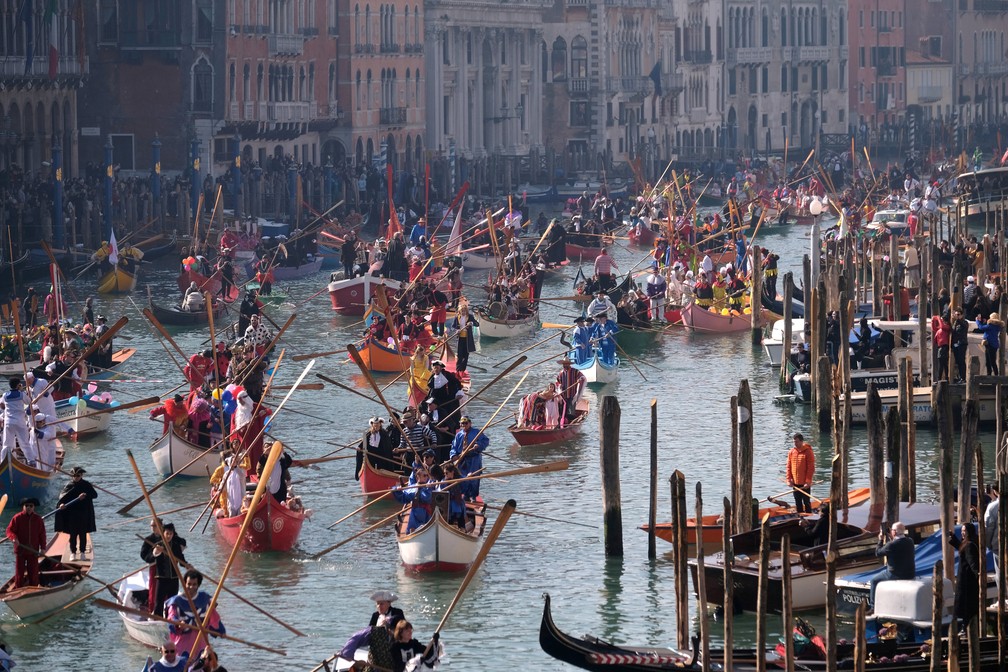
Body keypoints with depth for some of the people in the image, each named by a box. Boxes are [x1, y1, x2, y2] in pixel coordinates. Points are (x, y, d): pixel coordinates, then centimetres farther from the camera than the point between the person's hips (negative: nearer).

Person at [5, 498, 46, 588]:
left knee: (33, 571, 8)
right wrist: (14, 538, -24)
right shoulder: (17, 518, -5)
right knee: (19, 571, 2)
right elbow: (9, 530, -4)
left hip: (33, 550, 2)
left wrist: (43, 547, 0)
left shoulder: (38, 519, 3)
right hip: (20, 550, -2)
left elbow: (42, 534, 6)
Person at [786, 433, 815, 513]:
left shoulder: (808, 452, -9)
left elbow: (811, 468, -12)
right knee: (798, 503, 12)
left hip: (805, 484, -5)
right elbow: (789, 467, 9)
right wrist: (789, 479, 0)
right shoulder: (791, 452, 6)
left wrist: (808, 481, -16)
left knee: (806, 502, 1)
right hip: (795, 483, 5)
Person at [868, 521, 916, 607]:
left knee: (874, 580, 15)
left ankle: (873, 605, 21)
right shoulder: (910, 541, -1)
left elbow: (878, 553, -9)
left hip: (896, 575, -7)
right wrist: (892, 539, 15)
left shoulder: (892, 545, -23)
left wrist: (880, 540, 3)